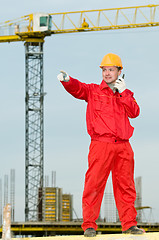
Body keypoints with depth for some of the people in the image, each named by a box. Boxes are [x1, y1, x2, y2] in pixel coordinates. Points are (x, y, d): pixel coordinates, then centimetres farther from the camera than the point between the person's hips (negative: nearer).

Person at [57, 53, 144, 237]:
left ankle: (129, 224, 14)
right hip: (101, 144, -3)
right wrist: (67, 80, -31)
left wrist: (123, 91, -4)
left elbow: (134, 112, 3)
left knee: (125, 185, 6)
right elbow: (78, 89, -10)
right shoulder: (93, 90, 10)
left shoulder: (126, 94, 20)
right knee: (94, 184, -8)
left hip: (123, 146, 3)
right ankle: (89, 226, -4)